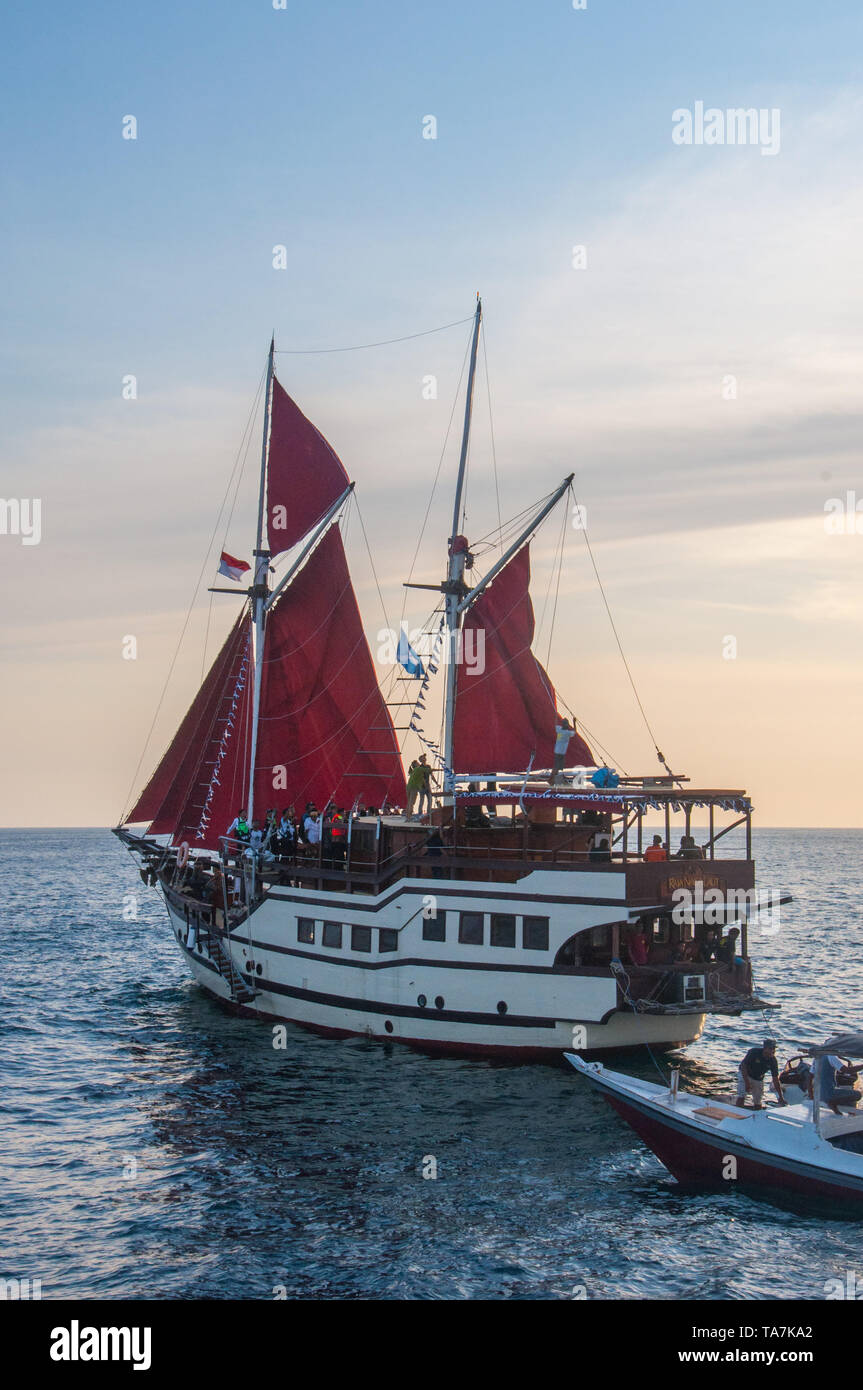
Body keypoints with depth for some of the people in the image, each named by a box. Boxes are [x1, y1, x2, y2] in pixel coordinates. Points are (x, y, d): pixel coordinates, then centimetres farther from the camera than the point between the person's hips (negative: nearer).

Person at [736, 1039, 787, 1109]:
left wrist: (781, 1097, -13)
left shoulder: (772, 1060, -16)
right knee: (741, 1097, -19)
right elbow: (743, 1066, -21)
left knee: (757, 1102, 5)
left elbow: (776, 1080, -11)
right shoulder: (754, 1052, -28)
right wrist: (747, 1083, -27)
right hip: (745, 1075, -4)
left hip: (758, 1079, 4)